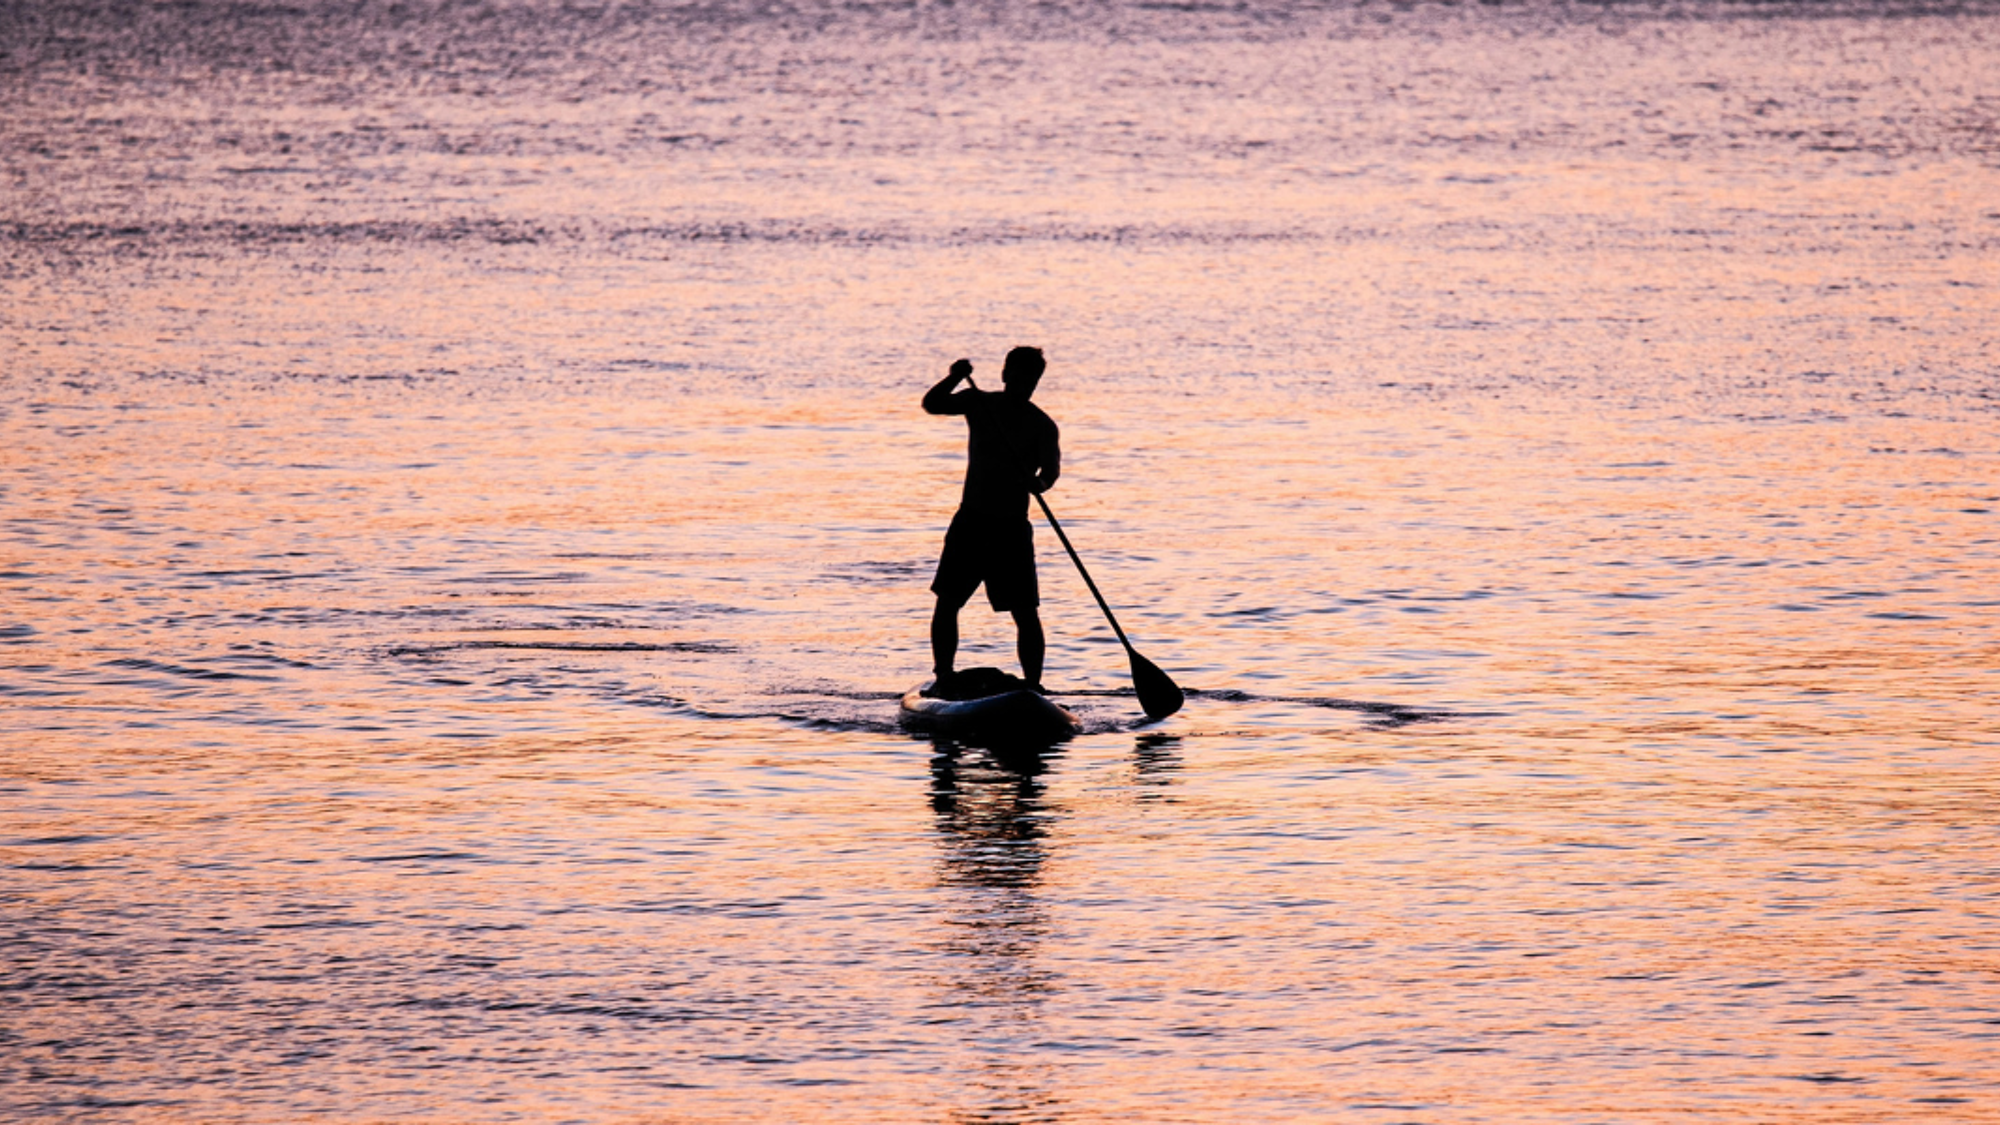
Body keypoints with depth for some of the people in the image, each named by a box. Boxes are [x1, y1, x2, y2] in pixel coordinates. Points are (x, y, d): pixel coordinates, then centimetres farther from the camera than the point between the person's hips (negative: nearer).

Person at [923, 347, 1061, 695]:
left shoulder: (1042, 425, -2)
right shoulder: (980, 404, 4)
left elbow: (1051, 467, -17)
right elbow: (931, 404, -8)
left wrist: (1039, 482, -40)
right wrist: (956, 378, -25)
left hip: (1012, 526, -1)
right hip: (970, 522, 2)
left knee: (1025, 612, -5)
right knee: (947, 601, -2)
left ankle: (1033, 683, 0)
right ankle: (943, 678, 6)